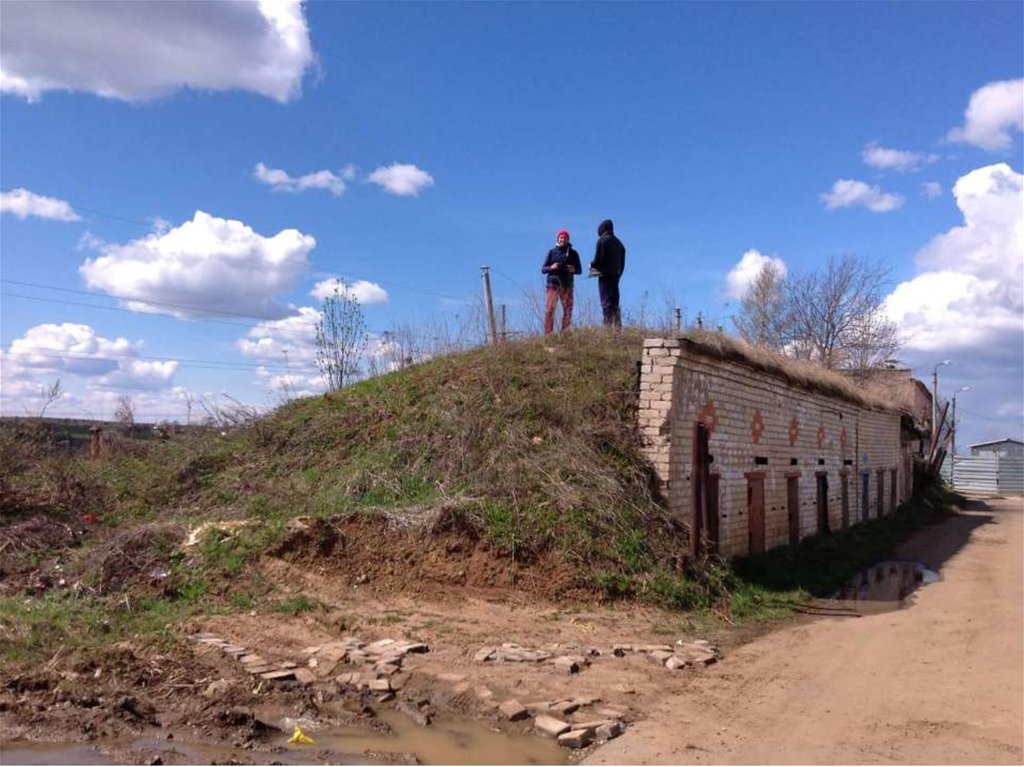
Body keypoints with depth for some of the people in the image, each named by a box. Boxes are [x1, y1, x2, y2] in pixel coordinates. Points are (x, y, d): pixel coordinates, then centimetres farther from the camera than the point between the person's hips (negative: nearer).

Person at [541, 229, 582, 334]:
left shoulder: (573, 253, 12)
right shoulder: (552, 252, 9)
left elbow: (579, 270, 14)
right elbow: (543, 269, 7)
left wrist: (574, 270, -10)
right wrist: (551, 267, -14)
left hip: (567, 286, 2)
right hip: (553, 284, -2)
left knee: (568, 311, 2)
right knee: (549, 310, -10)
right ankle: (548, 335, -9)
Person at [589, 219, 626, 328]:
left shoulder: (602, 240, -6)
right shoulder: (619, 243, 17)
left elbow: (598, 259, -14)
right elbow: (622, 263, 17)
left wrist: (592, 265, 5)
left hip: (605, 275, -7)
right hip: (616, 276, 7)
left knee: (607, 303, -10)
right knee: (614, 304, 10)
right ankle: (617, 328, 6)